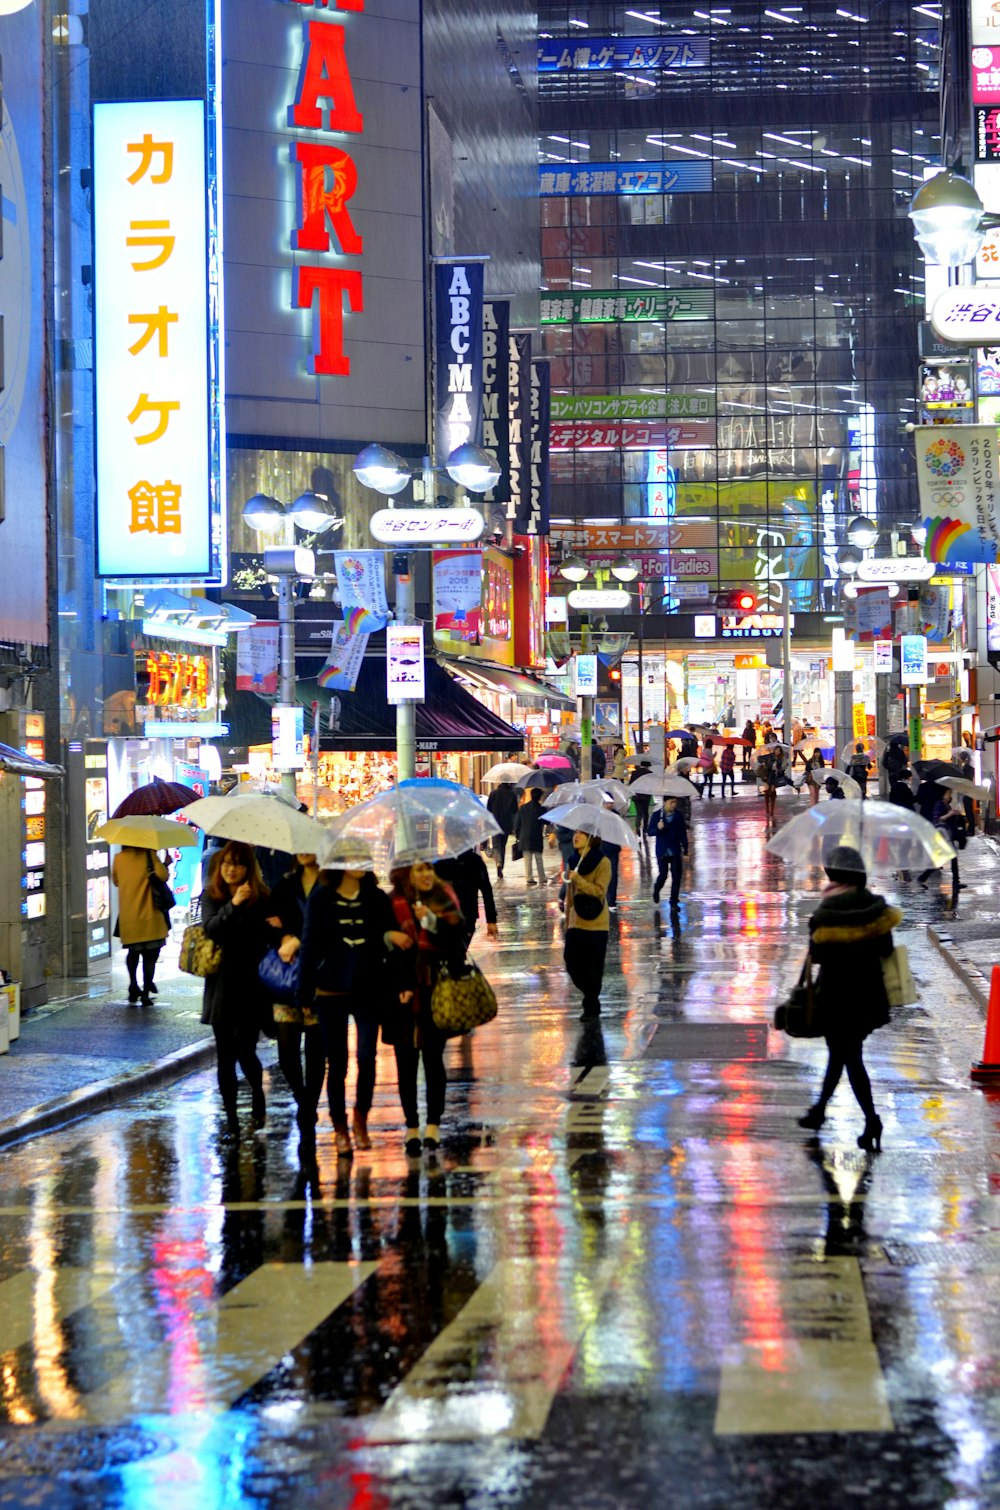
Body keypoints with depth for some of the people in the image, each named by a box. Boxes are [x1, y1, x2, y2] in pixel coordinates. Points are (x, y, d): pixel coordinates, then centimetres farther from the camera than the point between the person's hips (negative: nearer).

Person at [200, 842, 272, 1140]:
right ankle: (230, 1116, 12)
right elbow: (211, 928, -15)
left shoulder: (261, 897, 0)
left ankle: (257, 1093, 29)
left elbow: (269, 935, 2)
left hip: (251, 986, -1)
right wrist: (233, 905, -26)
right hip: (222, 987, 1)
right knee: (225, 1054, 3)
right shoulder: (212, 895, 1)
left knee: (245, 1050, -2)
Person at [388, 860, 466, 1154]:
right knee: (406, 1059, 4)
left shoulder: (444, 898, 4)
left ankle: (433, 1125, 7)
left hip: (436, 991, 1)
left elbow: (456, 934, -5)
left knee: (433, 1057, 2)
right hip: (404, 995, -1)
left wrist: (432, 920, -19)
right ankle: (412, 1127, 11)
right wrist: (401, 987, -13)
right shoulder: (393, 904, -2)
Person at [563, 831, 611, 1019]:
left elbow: (599, 890, -18)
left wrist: (577, 879, -24)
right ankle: (591, 1000, 21)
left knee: (592, 967, -1)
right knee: (572, 963, 1)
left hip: (595, 925, -6)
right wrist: (568, 920, 20)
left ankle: (591, 1006, 11)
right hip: (576, 924, 6)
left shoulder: (602, 862, -8)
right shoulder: (574, 862, 12)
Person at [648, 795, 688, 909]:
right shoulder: (657, 815, -3)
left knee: (676, 877, -2)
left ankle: (674, 902, 7)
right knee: (663, 875, -1)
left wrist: (685, 851, 2)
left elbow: (683, 834, 4)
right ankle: (656, 890, 33)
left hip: (675, 852, 1)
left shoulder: (679, 815, 0)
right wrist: (658, 828, -24)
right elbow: (650, 832, -2)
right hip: (662, 851, -1)